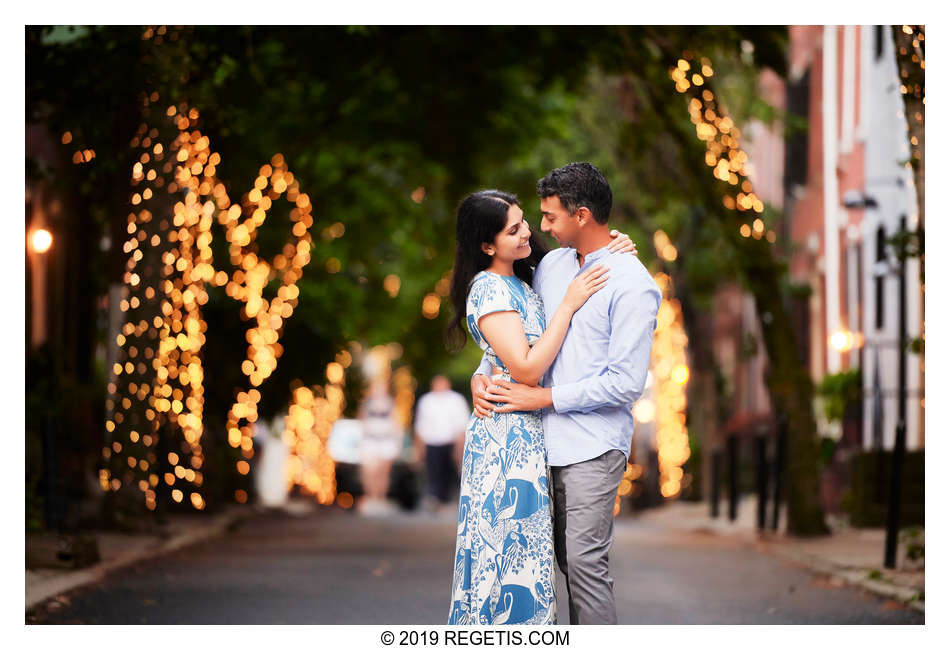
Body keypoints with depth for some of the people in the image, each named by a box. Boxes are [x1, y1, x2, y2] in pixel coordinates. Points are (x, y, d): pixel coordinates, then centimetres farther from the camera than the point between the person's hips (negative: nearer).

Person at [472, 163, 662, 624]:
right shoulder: (552, 265, 10)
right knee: (566, 558, 11)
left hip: (595, 446, -7)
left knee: (585, 559, -11)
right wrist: (483, 373, 2)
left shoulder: (633, 286, -13)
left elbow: (626, 383, -17)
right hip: (551, 441, 7)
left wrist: (546, 397, -15)